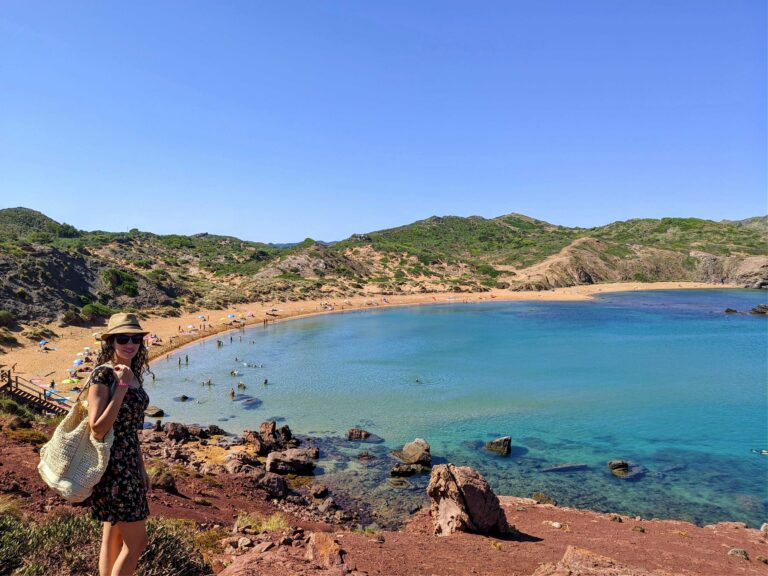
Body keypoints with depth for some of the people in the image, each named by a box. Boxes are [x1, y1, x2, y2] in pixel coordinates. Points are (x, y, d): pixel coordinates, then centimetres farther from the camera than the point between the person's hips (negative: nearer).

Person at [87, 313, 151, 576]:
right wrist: (121, 388, -25)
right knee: (136, 542, 0)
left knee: (114, 537, 18)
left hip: (129, 464, 8)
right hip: (112, 465, -8)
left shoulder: (133, 374, 7)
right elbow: (97, 430, -23)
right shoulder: (103, 375, -17)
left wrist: (142, 468, 17)